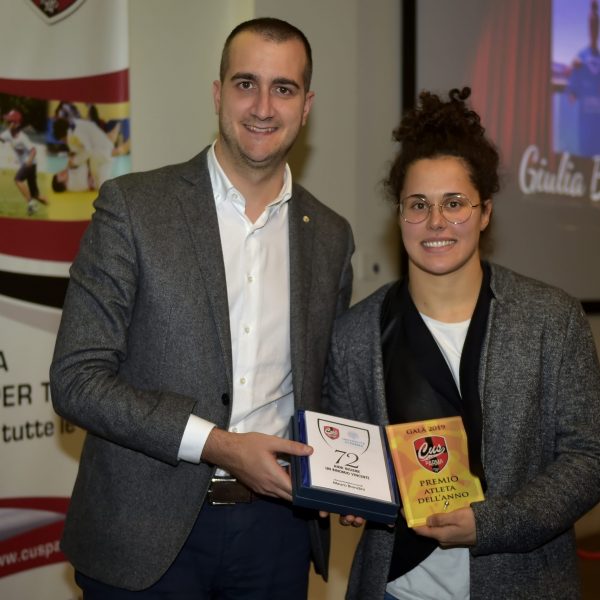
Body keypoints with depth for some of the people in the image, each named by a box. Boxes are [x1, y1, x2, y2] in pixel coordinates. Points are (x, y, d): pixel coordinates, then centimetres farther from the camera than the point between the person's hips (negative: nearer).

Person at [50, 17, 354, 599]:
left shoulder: (331, 236, 6)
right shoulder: (132, 204, -7)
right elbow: (76, 379, -11)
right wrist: (218, 445, -19)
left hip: (276, 527, 4)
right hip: (148, 532, -3)